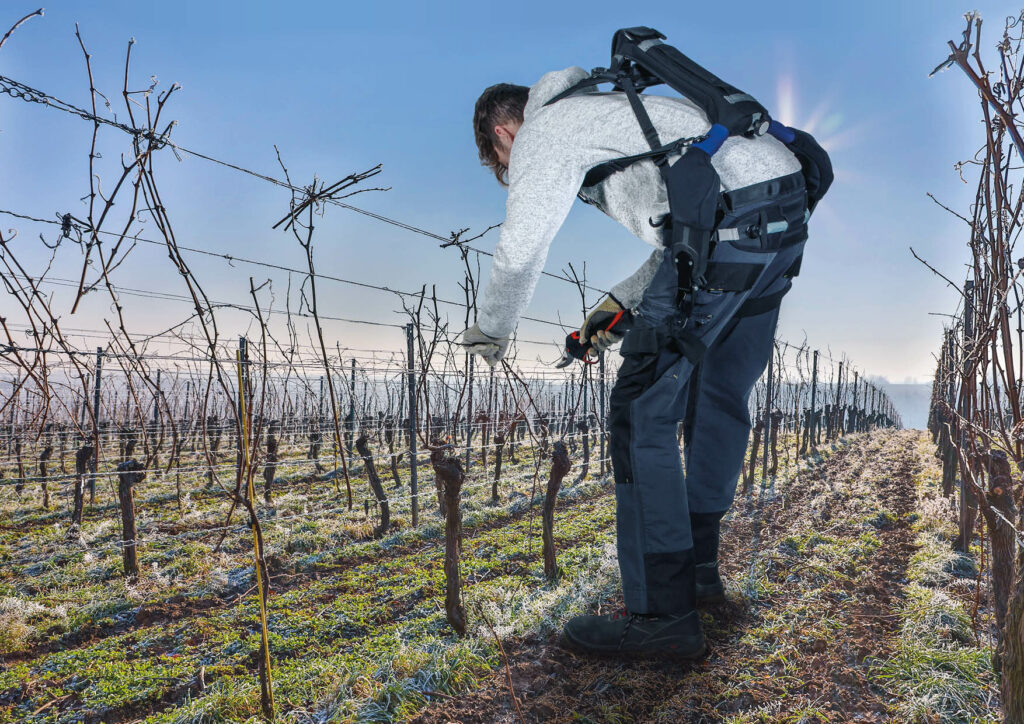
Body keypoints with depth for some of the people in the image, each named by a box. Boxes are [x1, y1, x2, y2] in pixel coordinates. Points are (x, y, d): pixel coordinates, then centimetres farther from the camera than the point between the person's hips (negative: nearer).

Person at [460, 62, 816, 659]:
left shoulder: (542, 131, 8)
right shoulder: (615, 113, 34)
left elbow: (522, 253, 1)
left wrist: (491, 330, 19)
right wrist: (622, 303, 29)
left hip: (729, 221, -10)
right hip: (785, 213, 10)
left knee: (643, 411, -7)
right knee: (718, 398, 17)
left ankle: (663, 614, -3)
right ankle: (698, 568, 32)